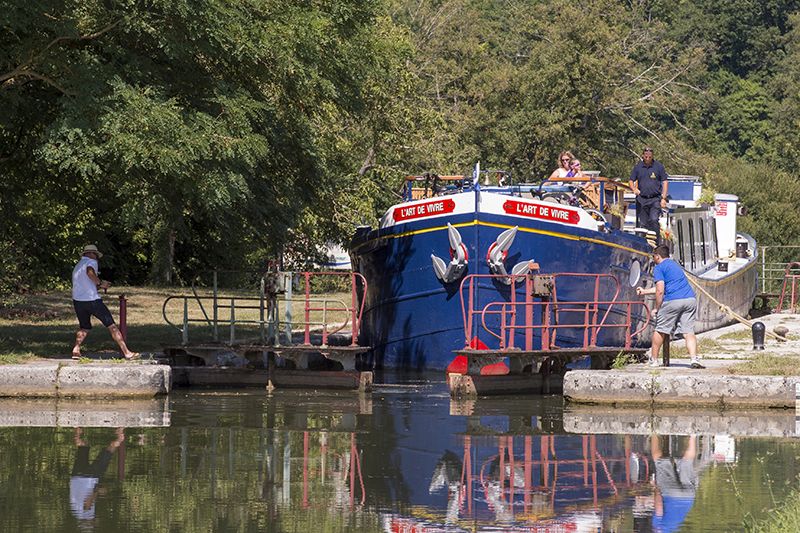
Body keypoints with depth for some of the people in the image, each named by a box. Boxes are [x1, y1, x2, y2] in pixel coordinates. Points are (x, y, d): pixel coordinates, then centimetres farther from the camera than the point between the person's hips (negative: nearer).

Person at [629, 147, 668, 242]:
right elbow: (631, 181, 12)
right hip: (642, 199, 2)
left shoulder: (658, 166, 4)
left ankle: (657, 243, -14)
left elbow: (665, 182, 5)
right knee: (642, 223, 3)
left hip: (655, 199, -2)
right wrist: (634, 189, -11)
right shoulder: (637, 167, 8)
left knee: (654, 220, -18)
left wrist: (663, 198, -2)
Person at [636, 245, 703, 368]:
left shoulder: (659, 268, 3)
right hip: (690, 299, 6)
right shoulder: (674, 265, 29)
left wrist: (656, 308, 2)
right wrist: (644, 291, 50)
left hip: (673, 301, -6)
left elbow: (660, 291, -9)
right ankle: (694, 359, -16)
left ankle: (653, 360, 18)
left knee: (660, 330, 10)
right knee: (689, 332, 2)